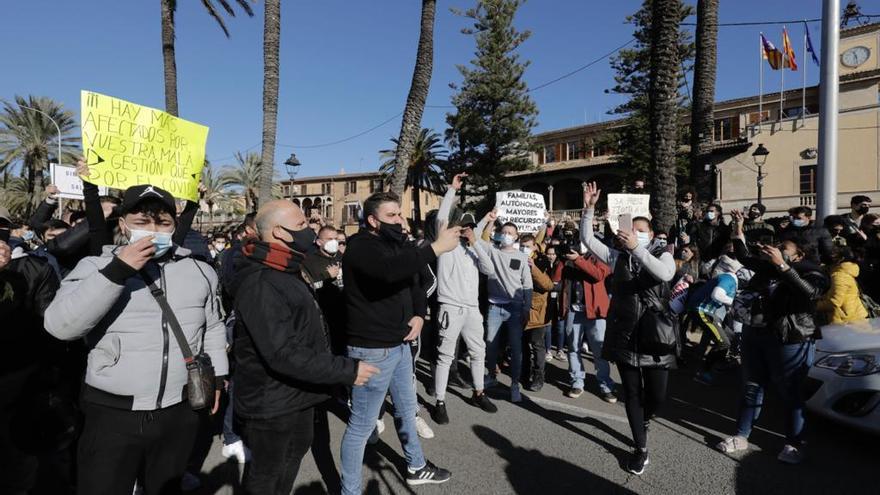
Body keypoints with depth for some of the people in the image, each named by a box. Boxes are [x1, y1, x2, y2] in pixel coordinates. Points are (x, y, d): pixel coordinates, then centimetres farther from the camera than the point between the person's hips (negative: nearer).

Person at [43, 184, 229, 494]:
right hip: (111, 415, -2)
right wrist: (117, 271, -24)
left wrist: (217, 376, 12)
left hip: (179, 414, 3)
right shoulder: (97, 267, -4)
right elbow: (60, 326, -18)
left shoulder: (200, 271, 4)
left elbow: (213, 327, 15)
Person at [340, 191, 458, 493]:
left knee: (407, 410, 23)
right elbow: (389, 270, -38)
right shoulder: (361, 246, -16)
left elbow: (414, 284, 18)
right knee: (362, 424, 1)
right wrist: (436, 248, -35)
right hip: (372, 349, -9)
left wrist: (419, 314, -2)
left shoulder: (397, 246, 12)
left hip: (399, 344, 9)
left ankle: (416, 467, 43)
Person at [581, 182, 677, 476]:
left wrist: (637, 248, -32)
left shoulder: (662, 255, 0)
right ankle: (641, 448, 23)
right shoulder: (618, 256, 6)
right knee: (632, 393, 9)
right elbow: (588, 240, 1)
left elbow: (665, 274, -23)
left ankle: (643, 418, 42)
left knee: (656, 396, 5)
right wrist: (589, 208, -10)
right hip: (624, 336, 2)